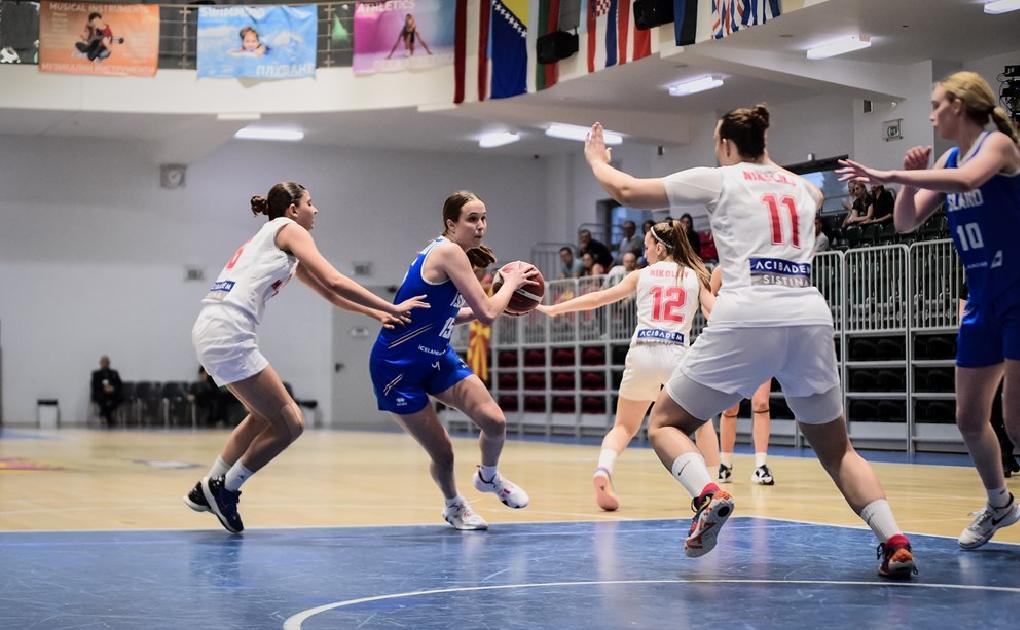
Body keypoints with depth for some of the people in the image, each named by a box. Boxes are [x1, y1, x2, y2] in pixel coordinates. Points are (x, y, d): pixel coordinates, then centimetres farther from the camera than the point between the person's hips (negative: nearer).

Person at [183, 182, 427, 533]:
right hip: (228, 334, -10)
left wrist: (375, 313, 28)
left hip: (210, 331, 10)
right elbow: (335, 282, -7)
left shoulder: (269, 241, 28)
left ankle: (206, 490, 26)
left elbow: (327, 292, 33)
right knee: (289, 425, -3)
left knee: (265, 416, 25)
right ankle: (224, 490, 6)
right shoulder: (287, 229, 2)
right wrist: (390, 307, -1)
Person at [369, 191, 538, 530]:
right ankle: (453, 505, 28)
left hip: (436, 358, 8)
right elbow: (487, 313, -22)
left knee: (494, 420, -9)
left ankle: (489, 477, 20)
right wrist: (511, 282, -6)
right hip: (397, 365, -8)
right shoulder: (449, 252, -20)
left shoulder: (450, 254, 7)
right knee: (443, 453, -2)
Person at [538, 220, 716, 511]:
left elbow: (598, 298, 13)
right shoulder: (695, 277, 13)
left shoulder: (642, 275, 13)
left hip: (642, 353, 0)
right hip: (677, 354, 0)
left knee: (624, 427, 11)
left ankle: (603, 469, -18)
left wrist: (554, 308, 20)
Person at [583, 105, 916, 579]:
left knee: (665, 423, 12)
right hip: (810, 319, 4)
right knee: (837, 450, 18)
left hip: (745, 320, -4)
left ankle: (708, 494, -18)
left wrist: (597, 159, 33)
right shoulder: (800, 186, 22)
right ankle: (894, 543, -3)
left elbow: (627, 192, 14)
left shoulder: (719, 179, 9)